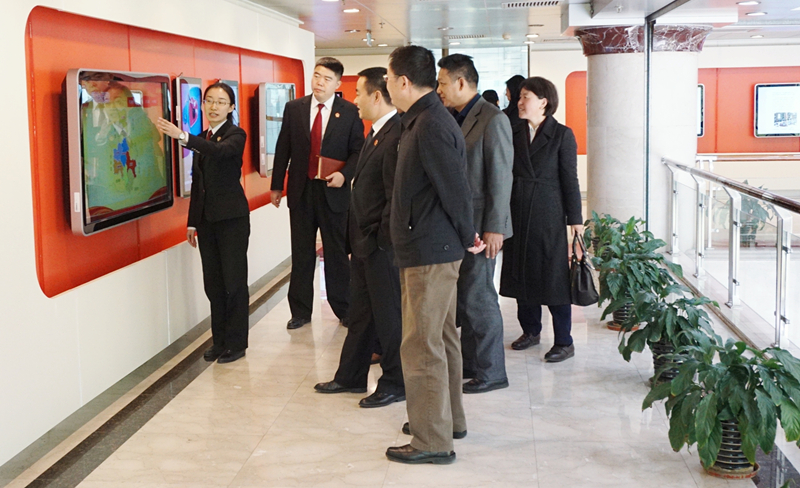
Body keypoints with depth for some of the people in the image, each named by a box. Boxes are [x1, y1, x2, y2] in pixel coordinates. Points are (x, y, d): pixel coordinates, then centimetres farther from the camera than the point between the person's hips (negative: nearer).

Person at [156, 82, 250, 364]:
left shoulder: (236, 135, -7)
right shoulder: (202, 139, 13)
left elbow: (220, 151, -31)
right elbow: (197, 183, 16)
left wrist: (182, 137, -43)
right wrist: (192, 222, 14)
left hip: (232, 218, -7)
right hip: (207, 219, 7)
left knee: (234, 282, -1)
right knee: (213, 283, 10)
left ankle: (236, 343, 7)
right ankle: (220, 341, 19)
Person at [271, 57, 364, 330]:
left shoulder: (350, 112, -3)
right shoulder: (294, 108, 3)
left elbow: (358, 151, -1)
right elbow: (283, 148, 7)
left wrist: (345, 174, -19)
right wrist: (277, 185, 8)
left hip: (333, 190, -2)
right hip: (301, 190, 2)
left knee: (336, 252, 6)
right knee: (301, 254, 9)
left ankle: (343, 309, 18)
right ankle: (301, 311, 18)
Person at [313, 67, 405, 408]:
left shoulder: (396, 136, -20)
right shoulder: (377, 133, 12)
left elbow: (397, 197, -23)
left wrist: (380, 239, -18)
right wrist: (358, 237, 14)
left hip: (382, 245, -10)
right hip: (365, 242, 10)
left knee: (389, 315, 4)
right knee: (361, 312, 19)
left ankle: (396, 384, 19)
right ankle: (351, 377, 32)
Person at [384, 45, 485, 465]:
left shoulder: (430, 127, -21)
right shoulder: (426, 119, 12)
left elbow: (455, 188, -21)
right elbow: (453, 186, 15)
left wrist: (467, 237, -8)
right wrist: (464, 237, 15)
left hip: (429, 252, -11)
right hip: (433, 249, 11)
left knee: (421, 346, -4)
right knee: (442, 338, 19)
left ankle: (432, 441, 5)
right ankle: (449, 419, 33)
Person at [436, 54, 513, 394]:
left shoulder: (493, 120, -12)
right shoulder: (454, 119, 13)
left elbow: (501, 178, -16)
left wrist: (494, 228, -18)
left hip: (478, 225, -8)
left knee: (477, 299, -2)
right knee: (460, 297, 14)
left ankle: (490, 372, 10)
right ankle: (468, 364, 25)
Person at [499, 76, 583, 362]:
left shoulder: (562, 135, -4)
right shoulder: (515, 134, 8)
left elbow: (569, 178, -5)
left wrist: (575, 219, -8)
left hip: (548, 215, -5)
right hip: (518, 215, 5)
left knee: (554, 276, -2)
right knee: (521, 273, 11)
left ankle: (564, 342, 6)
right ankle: (531, 330, 27)